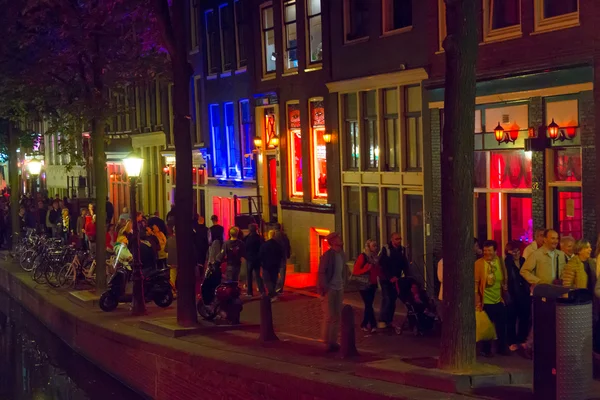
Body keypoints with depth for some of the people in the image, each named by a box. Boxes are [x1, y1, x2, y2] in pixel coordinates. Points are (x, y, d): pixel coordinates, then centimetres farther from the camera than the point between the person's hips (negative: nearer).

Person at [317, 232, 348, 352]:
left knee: (337, 316, 8)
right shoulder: (328, 255, -13)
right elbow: (321, 272, -14)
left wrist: (343, 284, 9)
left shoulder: (342, 255, 7)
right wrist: (324, 288, -15)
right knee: (329, 316, -4)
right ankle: (327, 342, 4)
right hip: (329, 289, -7)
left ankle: (333, 341, 17)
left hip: (339, 289, 7)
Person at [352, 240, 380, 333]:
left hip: (372, 284, 7)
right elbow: (355, 271, -13)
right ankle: (373, 325, -10)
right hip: (364, 285, -7)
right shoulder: (363, 256, -10)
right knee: (369, 305, -10)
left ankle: (364, 325, 16)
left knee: (369, 305, 9)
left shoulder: (376, 257, 11)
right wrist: (366, 268, -24)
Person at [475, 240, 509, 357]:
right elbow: (475, 283, -11)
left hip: (499, 300, 4)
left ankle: (501, 348, 27)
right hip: (486, 301, -4)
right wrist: (477, 301, -13)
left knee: (501, 326, 12)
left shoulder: (500, 262, 4)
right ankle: (486, 350, 20)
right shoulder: (478, 263, -9)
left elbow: (504, 280, 15)